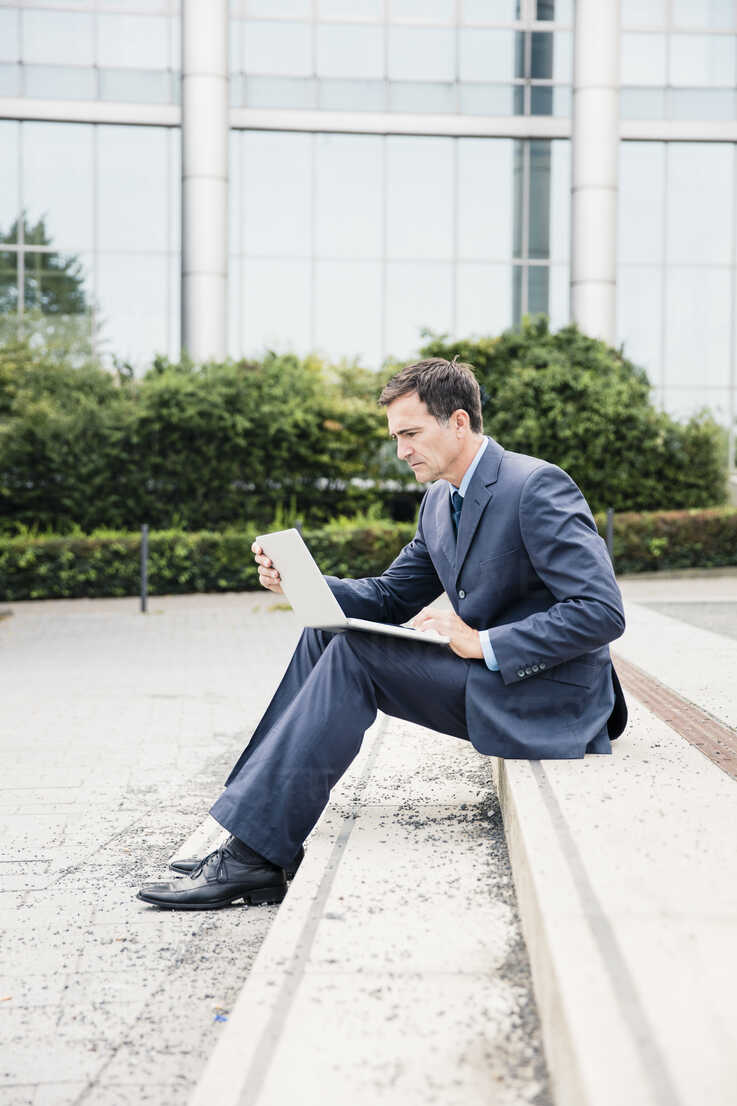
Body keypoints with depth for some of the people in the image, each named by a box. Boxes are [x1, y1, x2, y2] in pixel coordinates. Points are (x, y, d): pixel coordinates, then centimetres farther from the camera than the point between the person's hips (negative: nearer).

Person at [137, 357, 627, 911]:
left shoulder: (537, 486, -16)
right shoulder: (441, 501, 12)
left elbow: (603, 612, -22)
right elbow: (391, 597, 17)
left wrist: (484, 644, -25)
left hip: (546, 698, -9)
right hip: (489, 682, 9)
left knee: (354, 653, -21)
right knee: (325, 634, 1)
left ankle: (256, 853, -20)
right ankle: (254, 840, -4)